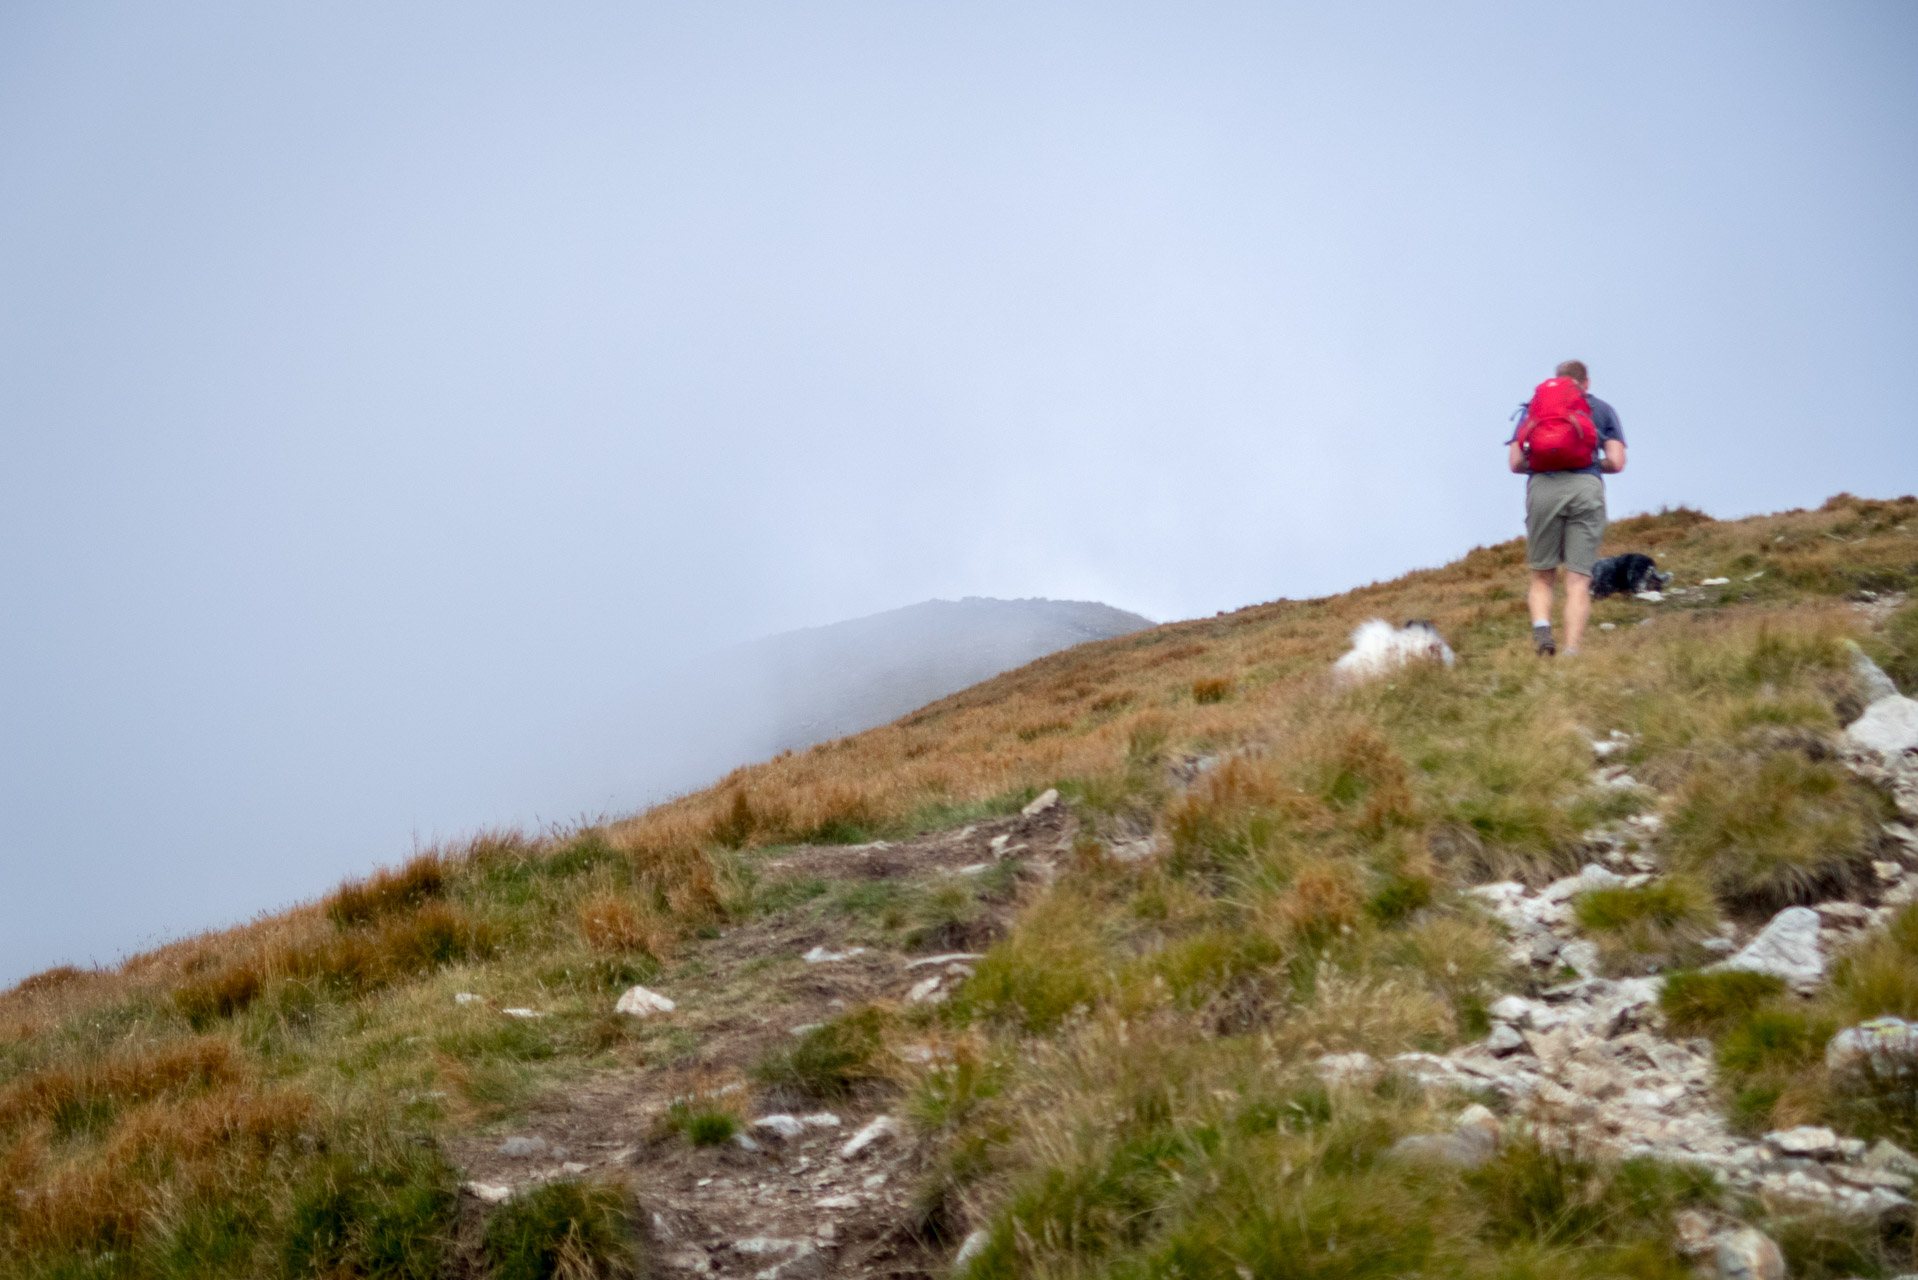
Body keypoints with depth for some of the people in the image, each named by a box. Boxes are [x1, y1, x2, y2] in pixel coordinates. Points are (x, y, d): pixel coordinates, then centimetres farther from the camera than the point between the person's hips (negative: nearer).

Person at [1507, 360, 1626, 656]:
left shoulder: (1533, 407, 21)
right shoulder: (1602, 409, 19)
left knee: (1542, 577, 11)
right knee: (1578, 580, 0)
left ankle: (1541, 628, -16)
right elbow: (1616, 463, 8)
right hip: (1586, 487, -1)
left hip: (1542, 487, 1)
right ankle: (1571, 653, -11)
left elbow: (1516, 462, 13)